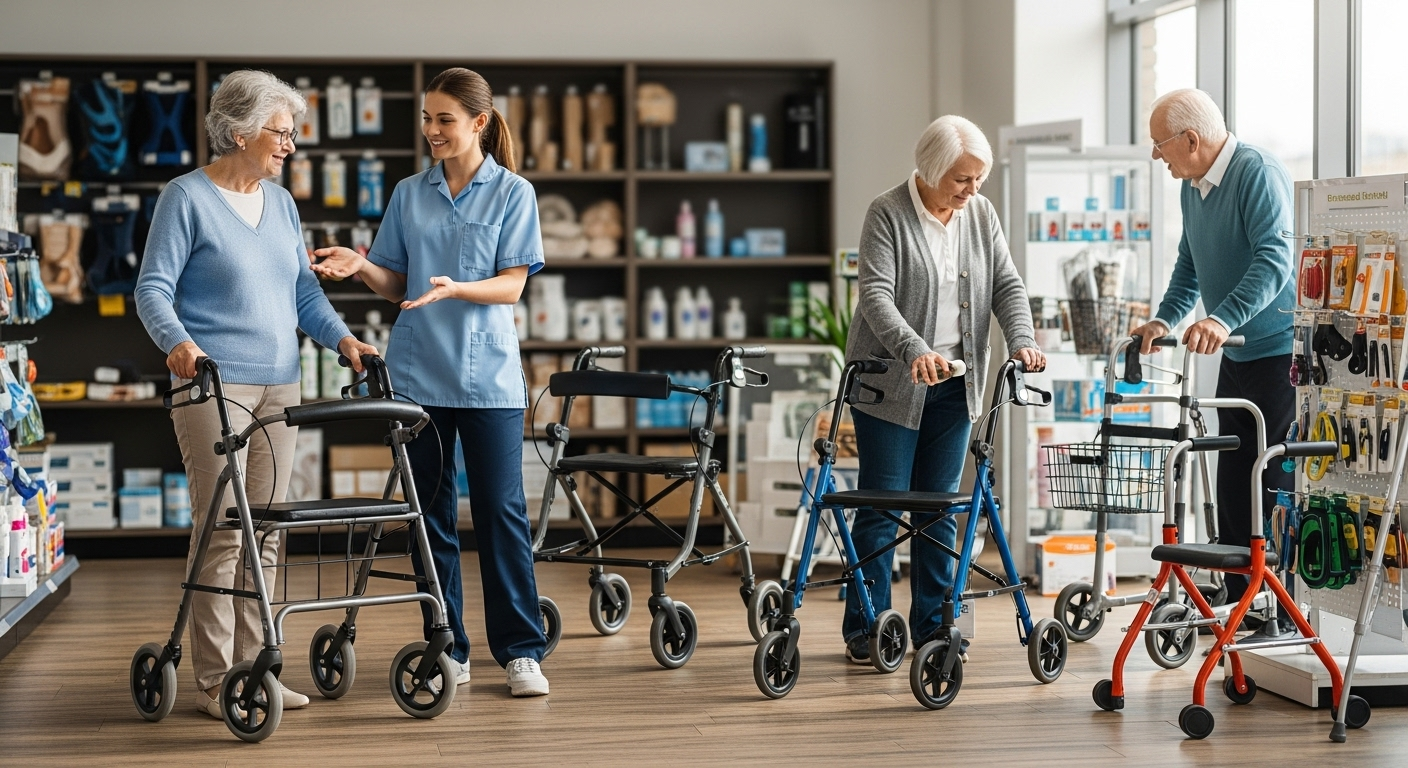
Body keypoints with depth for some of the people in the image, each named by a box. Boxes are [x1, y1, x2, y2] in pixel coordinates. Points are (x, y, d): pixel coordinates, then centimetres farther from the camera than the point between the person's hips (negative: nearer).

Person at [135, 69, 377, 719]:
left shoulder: (281, 203, 16)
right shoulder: (187, 197, -4)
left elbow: (303, 290, 18)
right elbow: (153, 287, -8)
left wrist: (341, 337, 2)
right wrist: (178, 340, -27)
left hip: (278, 383, 7)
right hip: (213, 384, -7)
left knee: (266, 531, 8)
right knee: (222, 530, -9)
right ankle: (214, 683, -4)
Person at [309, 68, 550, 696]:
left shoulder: (513, 193, 0)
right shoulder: (409, 195, 10)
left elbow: (512, 286, -6)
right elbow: (396, 284, 11)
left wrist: (454, 289, -24)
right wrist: (359, 265, -9)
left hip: (488, 374, -3)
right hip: (418, 373, 3)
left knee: (501, 511, -5)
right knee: (430, 513, 5)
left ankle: (520, 651, 1)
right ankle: (448, 650, 13)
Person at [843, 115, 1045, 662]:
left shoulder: (981, 215, 6)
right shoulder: (888, 215, -10)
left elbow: (1007, 285, 5)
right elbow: (876, 295, -19)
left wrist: (1021, 341, -14)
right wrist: (915, 351, -34)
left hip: (954, 383, 5)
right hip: (890, 383, -5)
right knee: (883, 505, -2)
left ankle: (934, 623, 15)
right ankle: (865, 628, 6)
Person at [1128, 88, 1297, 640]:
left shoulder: (1258, 173, -18)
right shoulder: (1192, 186, 11)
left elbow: (1274, 260, -29)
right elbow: (1190, 266, 21)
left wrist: (1224, 319, -40)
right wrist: (1165, 319, 6)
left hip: (1282, 351, -9)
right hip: (1236, 355, 9)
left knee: (1277, 487, -9)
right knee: (1231, 483, 10)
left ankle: (1287, 618, -5)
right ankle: (1241, 607, 18)